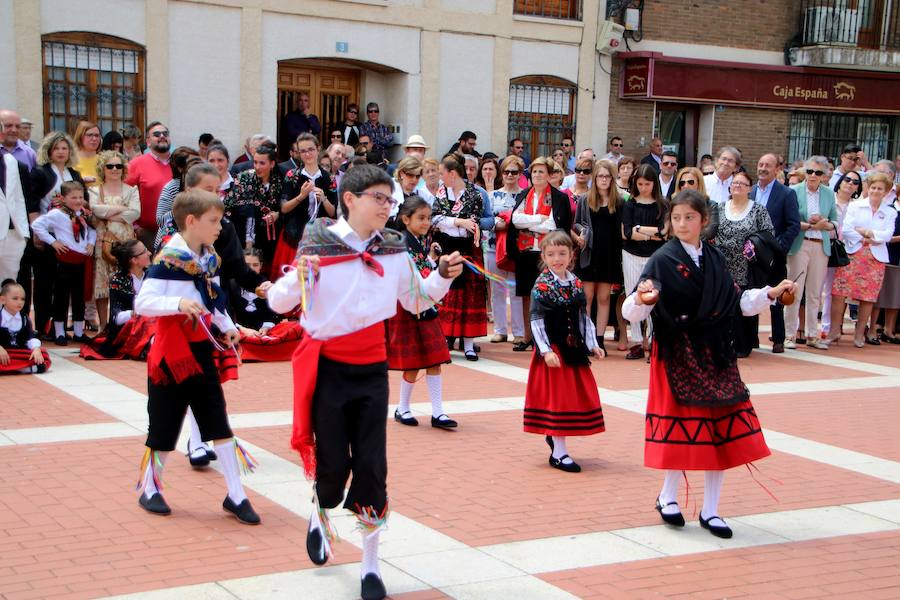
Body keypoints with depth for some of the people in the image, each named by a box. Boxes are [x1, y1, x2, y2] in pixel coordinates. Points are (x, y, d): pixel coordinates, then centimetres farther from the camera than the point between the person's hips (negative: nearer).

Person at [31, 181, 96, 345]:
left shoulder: (83, 215, 10)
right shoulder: (56, 214, -11)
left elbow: (92, 229, 26)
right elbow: (36, 225, -16)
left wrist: (91, 242, 8)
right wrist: (52, 241, -15)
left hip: (82, 261, 6)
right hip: (65, 260, -6)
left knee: (80, 297, 13)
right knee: (61, 296, 2)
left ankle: (79, 332, 22)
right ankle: (59, 333, 10)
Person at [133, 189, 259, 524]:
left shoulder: (210, 259, 5)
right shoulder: (168, 259, -17)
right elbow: (142, 303, -23)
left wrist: (227, 327, 4)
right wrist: (179, 303, -37)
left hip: (203, 352, 6)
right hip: (171, 355, -6)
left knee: (219, 423, 6)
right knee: (164, 424, 6)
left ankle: (235, 496, 12)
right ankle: (150, 489, 26)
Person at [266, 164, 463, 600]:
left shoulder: (393, 251, 2)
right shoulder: (319, 245, -10)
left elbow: (417, 301, 16)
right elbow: (278, 303, -10)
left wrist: (442, 277, -2)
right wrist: (299, 278, -30)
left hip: (372, 369, 3)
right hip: (327, 367, -3)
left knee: (372, 466, 0)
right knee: (332, 463, 2)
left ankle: (370, 562, 12)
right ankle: (320, 517, 38)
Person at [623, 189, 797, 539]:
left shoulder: (715, 259, 7)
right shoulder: (662, 260, -8)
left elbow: (736, 303, 14)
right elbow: (634, 313, -16)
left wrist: (770, 293, 4)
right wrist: (641, 299, -37)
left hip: (715, 353, 5)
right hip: (678, 355, -5)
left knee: (721, 430, 4)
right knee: (683, 427, -3)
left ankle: (710, 510, 15)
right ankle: (668, 497, 21)